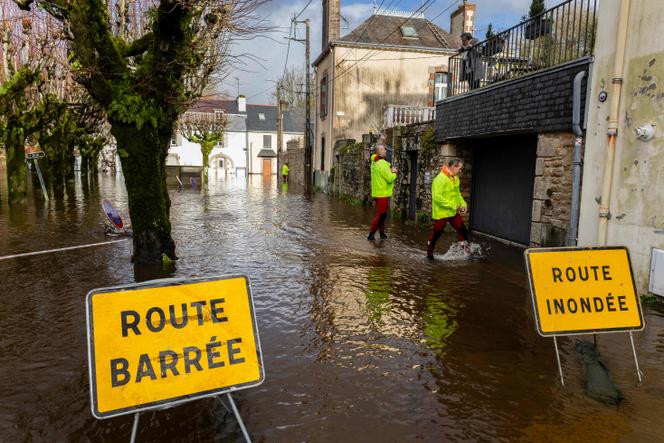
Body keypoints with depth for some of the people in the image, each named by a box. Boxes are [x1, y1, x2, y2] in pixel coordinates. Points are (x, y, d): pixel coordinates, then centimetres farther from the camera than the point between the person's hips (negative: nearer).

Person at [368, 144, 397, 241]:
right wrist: (394, 173, -1)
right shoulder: (382, 163, -18)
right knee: (380, 215, -3)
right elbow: (390, 179, -20)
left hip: (377, 192, 9)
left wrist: (391, 171, 0)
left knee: (382, 214, 17)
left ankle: (382, 233, 24)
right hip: (383, 193, -9)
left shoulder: (375, 163, 11)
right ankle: (371, 235, -1)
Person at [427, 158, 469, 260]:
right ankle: (429, 253, 25)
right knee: (436, 234, 7)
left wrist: (463, 203, 3)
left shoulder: (455, 178, 7)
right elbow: (437, 197, -26)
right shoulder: (440, 179, -21)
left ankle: (466, 250, 21)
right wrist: (452, 205, -23)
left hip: (453, 212, 7)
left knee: (463, 230, 6)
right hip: (441, 213, -7)